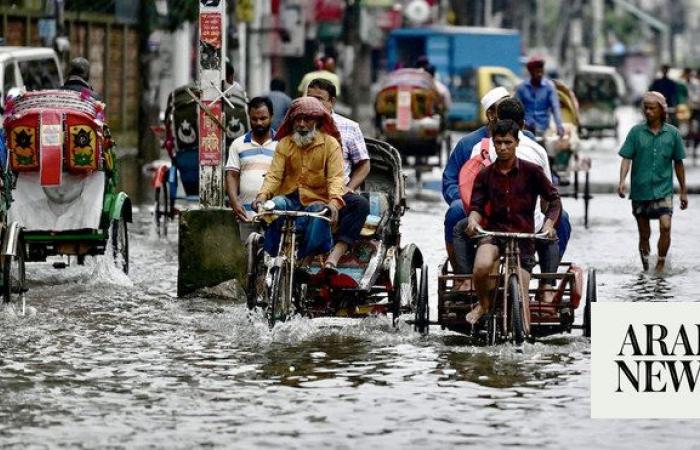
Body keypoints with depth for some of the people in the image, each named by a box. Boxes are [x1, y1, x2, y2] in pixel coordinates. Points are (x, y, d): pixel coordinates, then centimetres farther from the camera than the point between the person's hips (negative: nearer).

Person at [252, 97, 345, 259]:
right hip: (289, 198, 2)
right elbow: (274, 175, 0)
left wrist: (334, 201, -31)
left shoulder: (330, 144, 0)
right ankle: (270, 256, -24)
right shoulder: (284, 143, 8)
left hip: (316, 200, -2)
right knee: (275, 204, -31)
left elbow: (335, 178, -10)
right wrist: (263, 195, -21)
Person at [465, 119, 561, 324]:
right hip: (494, 232, 0)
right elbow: (477, 205, 2)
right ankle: (483, 304, -1)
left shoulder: (531, 171, -1)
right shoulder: (485, 175, 6)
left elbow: (554, 199, 5)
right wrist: (473, 220, -21)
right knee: (481, 267, -30)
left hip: (523, 235, 0)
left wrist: (548, 224, -12)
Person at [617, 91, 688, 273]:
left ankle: (661, 265, -8)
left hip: (663, 190, -1)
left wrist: (684, 191, 13)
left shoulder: (672, 133, 2)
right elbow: (626, 158, -4)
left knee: (665, 226, -19)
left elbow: (678, 163, 9)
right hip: (640, 190, 1)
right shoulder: (636, 132, 0)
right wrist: (622, 181, -21)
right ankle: (646, 270, 23)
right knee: (644, 234, 9)